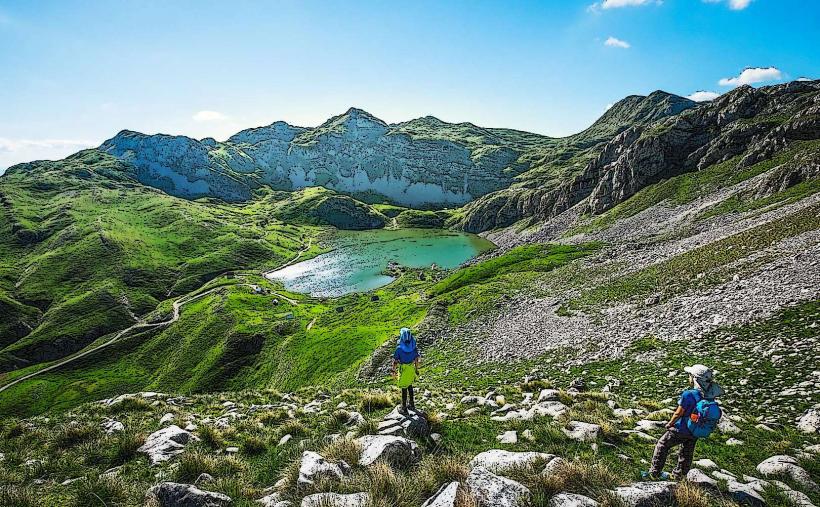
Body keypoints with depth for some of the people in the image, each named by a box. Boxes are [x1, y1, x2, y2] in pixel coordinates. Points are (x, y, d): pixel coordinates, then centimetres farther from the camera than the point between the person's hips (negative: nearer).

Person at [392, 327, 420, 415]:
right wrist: (416, 369, 14)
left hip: (403, 370, -5)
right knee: (410, 386, 24)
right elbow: (416, 359, 1)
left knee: (404, 388, 7)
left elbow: (395, 361, -16)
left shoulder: (399, 348, -24)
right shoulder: (414, 347, -9)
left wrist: (394, 371, -4)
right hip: (412, 368, 5)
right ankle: (412, 404, 35)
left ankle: (404, 408, 18)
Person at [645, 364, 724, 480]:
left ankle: (654, 473, 18)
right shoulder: (711, 395, -12)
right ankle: (679, 475, 42)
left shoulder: (689, 395, -32)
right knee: (687, 453, 24)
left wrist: (670, 424, -4)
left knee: (662, 446, 12)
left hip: (681, 429, -6)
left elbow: (678, 413, -21)